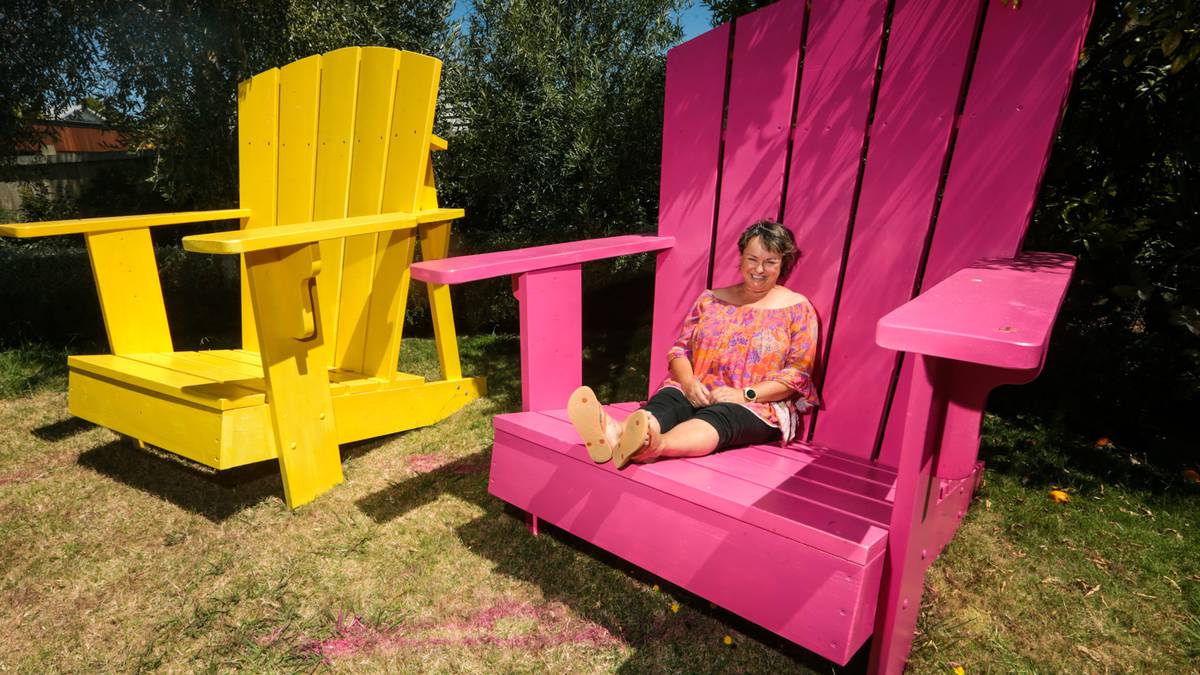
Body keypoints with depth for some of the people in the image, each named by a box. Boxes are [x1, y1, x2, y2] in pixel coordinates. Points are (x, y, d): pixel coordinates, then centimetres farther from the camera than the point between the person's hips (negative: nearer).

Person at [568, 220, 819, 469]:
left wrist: (746, 394, -13)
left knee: (717, 415, -37)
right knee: (665, 401, -31)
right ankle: (617, 434, -63)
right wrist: (688, 381, -10)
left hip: (759, 407, -2)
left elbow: (798, 373, 1)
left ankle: (655, 445, -67)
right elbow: (680, 348, 13)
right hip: (696, 394, 3)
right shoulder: (711, 299, 17)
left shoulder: (797, 308, 9)